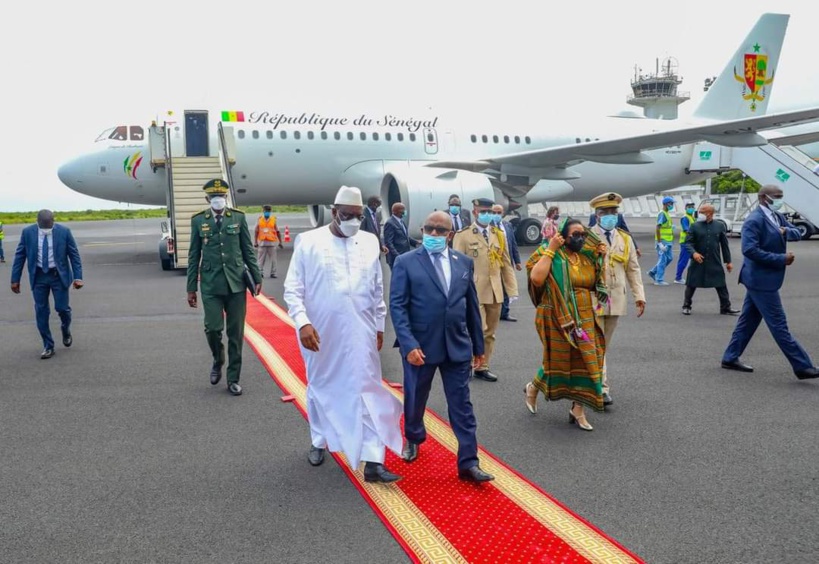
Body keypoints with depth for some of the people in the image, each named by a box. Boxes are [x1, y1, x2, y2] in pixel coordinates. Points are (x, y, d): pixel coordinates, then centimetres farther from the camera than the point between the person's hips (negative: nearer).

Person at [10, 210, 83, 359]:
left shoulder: (64, 231, -10)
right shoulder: (28, 232, -6)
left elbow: (74, 255, -5)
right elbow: (19, 256, 1)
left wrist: (78, 277, -11)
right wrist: (15, 279, 0)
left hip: (59, 275, -1)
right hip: (38, 276, 2)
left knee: (62, 307, -2)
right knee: (41, 312, 2)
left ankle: (66, 330, 32)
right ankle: (48, 346, 12)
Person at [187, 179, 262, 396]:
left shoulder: (238, 217, 4)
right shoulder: (198, 220, 3)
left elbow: (248, 250, 7)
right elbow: (194, 256, 5)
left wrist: (257, 278, 2)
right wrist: (191, 287, 4)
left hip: (236, 283, 1)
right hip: (211, 285, 0)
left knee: (236, 333, 3)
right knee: (213, 328, -9)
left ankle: (233, 379, 15)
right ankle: (218, 361, 24)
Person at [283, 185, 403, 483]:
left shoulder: (370, 243, 4)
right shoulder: (309, 242, -6)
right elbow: (292, 288, -7)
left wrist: (380, 325, 14)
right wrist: (303, 322, -19)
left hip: (360, 333, 2)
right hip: (320, 333, -2)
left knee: (367, 391, -1)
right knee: (320, 388, 15)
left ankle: (373, 461, 1)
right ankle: (319, 442, 37)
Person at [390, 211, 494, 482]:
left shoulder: (464, 262, 6)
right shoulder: (406, 263, -6)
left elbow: (472, 306, 10)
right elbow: (397, 306, -10)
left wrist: (478, 345, 12)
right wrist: (409, 344, -20)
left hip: (457, 346, 2)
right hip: (420, 346, -2)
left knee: (462, 405, 3)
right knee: (414, 400, 16)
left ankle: (468, 463, 10)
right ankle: (413, 439, 44)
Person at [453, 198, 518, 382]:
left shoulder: (499, 235, 12)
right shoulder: (463, 235, -4)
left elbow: (506, 264, 10)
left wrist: (512, 290, 4)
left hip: (495, 291, 5)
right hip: (474, 291, -5)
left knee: (490, 333, 10)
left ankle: (482, 368, 21)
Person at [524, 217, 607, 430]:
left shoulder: (586, 257, 9)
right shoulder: (551, 256, -10)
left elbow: (597, 285, 15)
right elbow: (536, 278, -28)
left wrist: (600, 258, 3)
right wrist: (550, 250, -24)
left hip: (585, 319, 6)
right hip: (559, 319, -6)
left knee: (584, 362, 2)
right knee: (559, 361, 3)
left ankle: (578, 410, 12)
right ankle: (532, 389, 32)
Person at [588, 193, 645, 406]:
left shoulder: (625, 239, 10)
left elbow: (633, 269, 10)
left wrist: (639, 295, 3)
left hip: (616, 300, 5)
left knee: (605, 344, 13)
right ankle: (601, 388, -2)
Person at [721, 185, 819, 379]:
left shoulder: (777, 217, 12)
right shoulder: (754, 220, -17)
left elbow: (797, 234, 15)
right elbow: (749, 250, -26)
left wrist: (786, 231, -8)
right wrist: (782, 259, -23)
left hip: (761, 279, 10)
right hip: (761, 279, -10)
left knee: (748, 320, 14)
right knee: (779, 325, -3)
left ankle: (730, 358, 23)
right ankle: (803, 366, 2)